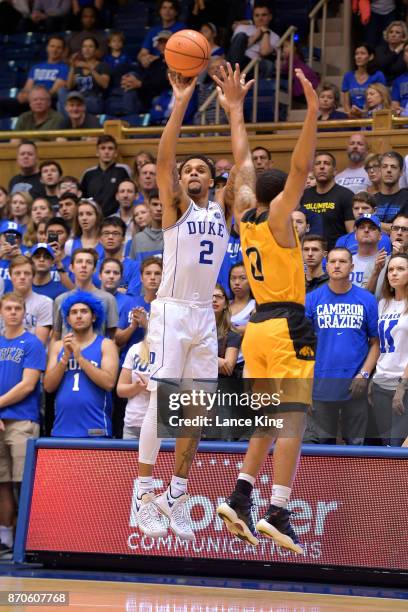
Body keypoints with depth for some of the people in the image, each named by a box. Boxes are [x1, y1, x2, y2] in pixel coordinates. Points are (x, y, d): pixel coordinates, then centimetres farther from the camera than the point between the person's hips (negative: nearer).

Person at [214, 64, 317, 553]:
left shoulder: (245, 214, 9)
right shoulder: (277, 216, -7)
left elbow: (243, 163, 20)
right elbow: (300, 167, -18)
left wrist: (235, 110, 27)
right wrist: (312, 111, -23)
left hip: (258, 326, 8)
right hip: (287, 327, -8)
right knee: (291, 423, -10)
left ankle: (239, 499, 7)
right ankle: (277, 514, -18)